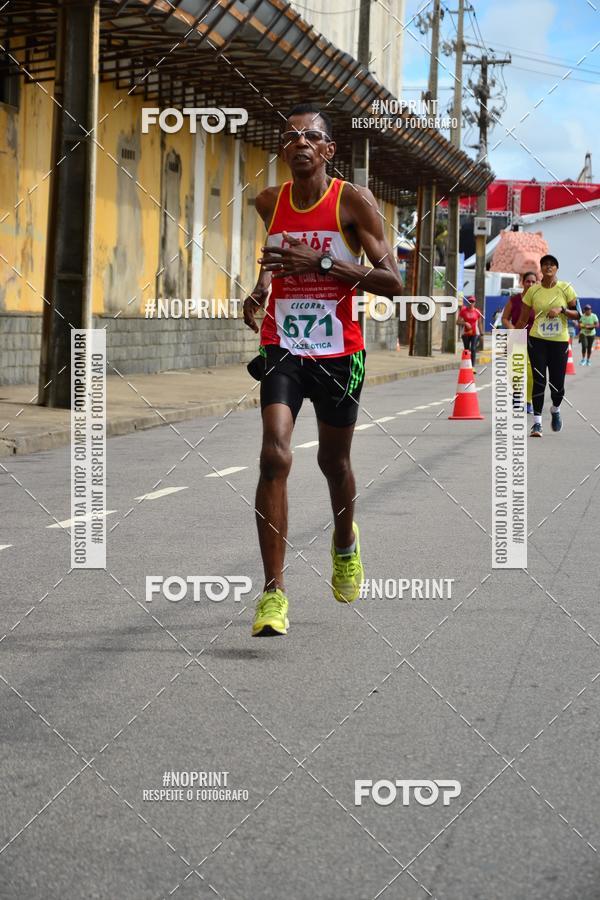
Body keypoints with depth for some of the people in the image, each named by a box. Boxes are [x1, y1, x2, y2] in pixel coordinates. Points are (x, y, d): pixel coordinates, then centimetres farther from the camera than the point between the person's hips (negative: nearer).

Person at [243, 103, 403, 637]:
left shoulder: (354, 202, -9)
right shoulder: (270, 202, 4)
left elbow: (393, 282, -14)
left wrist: (321, 262, -23)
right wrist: (261, 287, 8)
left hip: (339, 353, -1)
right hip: (282, 348, 1)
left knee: (334, 461, 16)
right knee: (275, 456, -18)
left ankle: (345, 543, 50)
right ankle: (274, 591, -16)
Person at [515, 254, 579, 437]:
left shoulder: (565, 288, 0)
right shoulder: (533, 291, 2)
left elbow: (577, 314, 2)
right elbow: (523, 319, 8)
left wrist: (562, 309, -16)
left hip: (560, 341, 0)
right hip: (537, 340, 0)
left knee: (557, 384, 0)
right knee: (539, 381, -7)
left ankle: (555, 409, 32)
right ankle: (537, 422, -2)